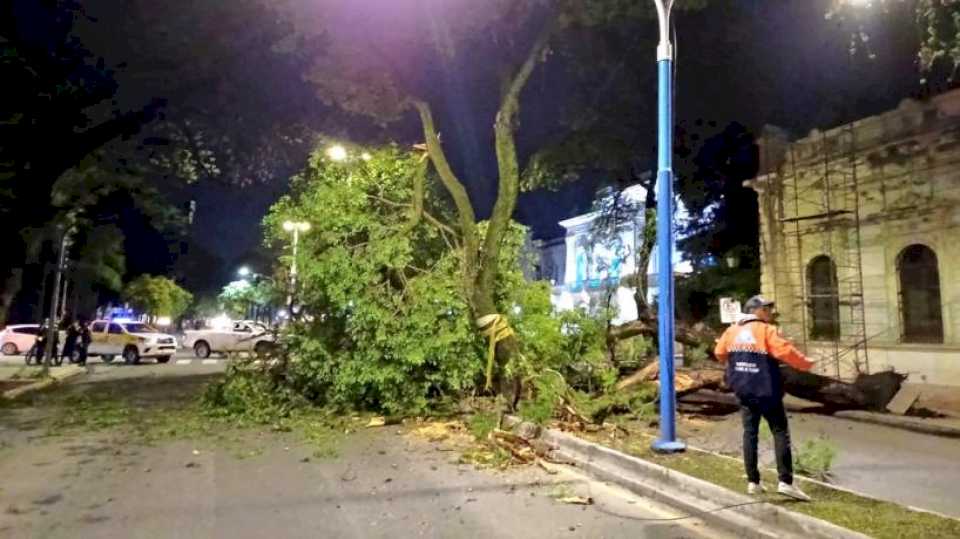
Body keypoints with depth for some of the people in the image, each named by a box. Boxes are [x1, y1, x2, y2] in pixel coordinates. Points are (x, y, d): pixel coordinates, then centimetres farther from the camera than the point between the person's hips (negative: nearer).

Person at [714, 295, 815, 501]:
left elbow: (720, 353, 15)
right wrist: (806, 364, -5)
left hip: (744, 391, 6)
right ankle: (786, 482, -3)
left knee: (750, 433, 11)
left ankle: (753, 482, 13)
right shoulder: (766, 330, -10)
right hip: (766, 391, -5)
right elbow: (785, 351, -20)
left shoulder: (732, 330, 7)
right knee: (780, 432, 2)